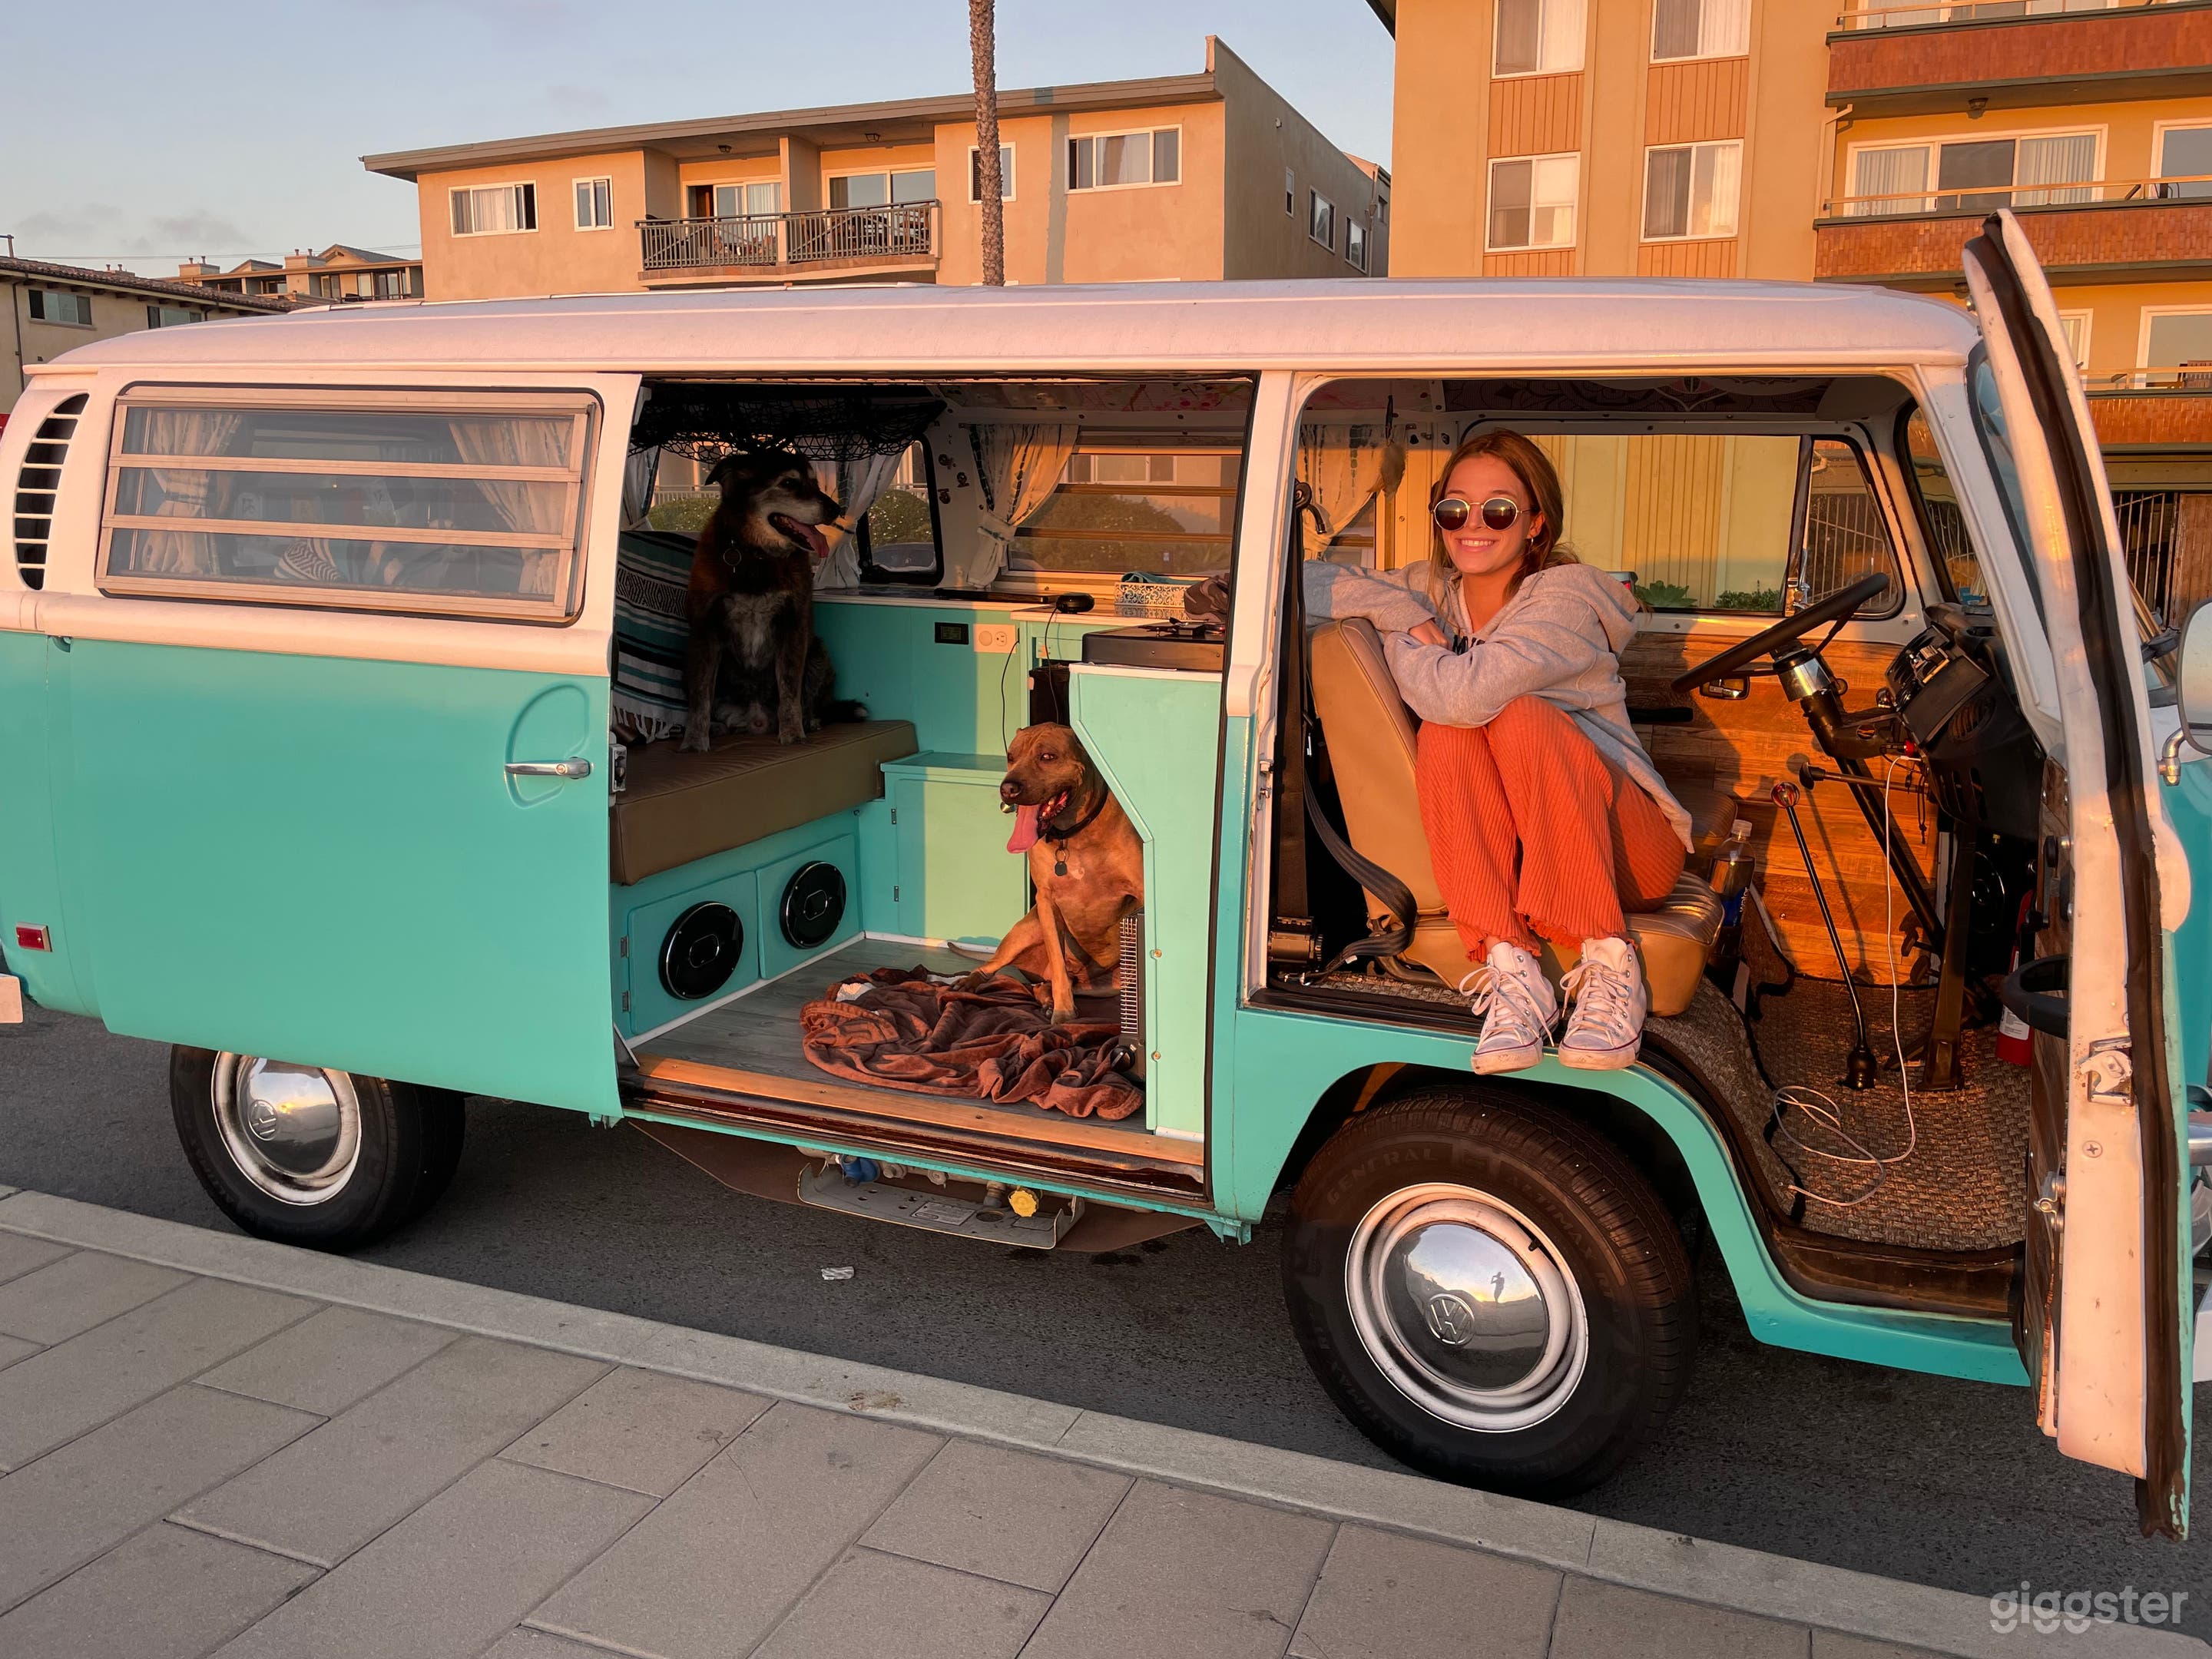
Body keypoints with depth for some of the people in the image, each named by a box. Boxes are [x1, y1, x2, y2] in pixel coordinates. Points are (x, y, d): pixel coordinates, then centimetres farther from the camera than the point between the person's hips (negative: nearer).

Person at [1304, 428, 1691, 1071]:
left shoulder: (1566, 596, -14)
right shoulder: (1435, 591, 6)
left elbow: (1468, 692, -30)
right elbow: (1309, 581, 1)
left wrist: (1399, 645, -10)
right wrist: (1403, 613, -13)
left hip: (1625, 848, -4)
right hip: (1512, 855, 4)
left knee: (1517, 716, -30)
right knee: (1444, 733, -23)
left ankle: (1610, 965, -28)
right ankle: (1511, 970, -30)